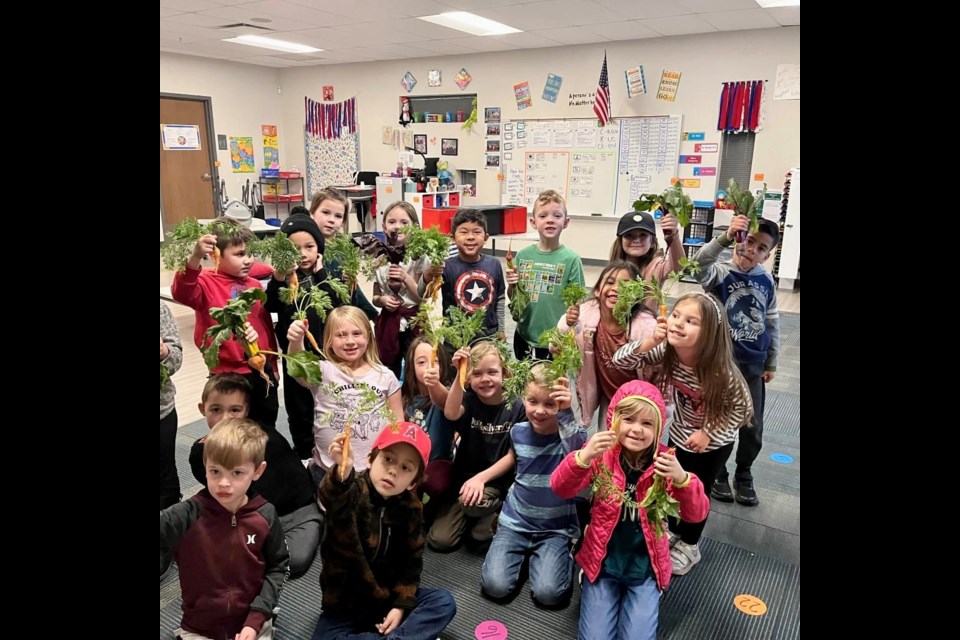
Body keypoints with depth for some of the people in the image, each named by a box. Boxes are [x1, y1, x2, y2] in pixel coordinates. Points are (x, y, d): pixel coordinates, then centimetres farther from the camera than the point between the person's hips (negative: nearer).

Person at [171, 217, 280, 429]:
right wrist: (195, 259, -49)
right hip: (229, 375, -6)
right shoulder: (208, 283, -10)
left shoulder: (255, 285, 7)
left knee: (267, 430, 20)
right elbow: (182, 293, -34)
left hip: (261, 371, 6)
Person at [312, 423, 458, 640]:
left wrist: (401, 605, -10)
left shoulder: (411, 508, -5)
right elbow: (330, 498, -44)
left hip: (389, 596, 3)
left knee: (443, 602, -12)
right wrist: (342, 471, -65)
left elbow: (411, 562, 1)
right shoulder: (353, 490, -18)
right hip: (345, 601, -2)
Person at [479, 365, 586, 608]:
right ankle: (522, 550, 17)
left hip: (556, 527, -3)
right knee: (495, 586, -13)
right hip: (516, 520, 3)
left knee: (548, 593, -20)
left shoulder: (571, 434, -16)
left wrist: (566, 413, -52)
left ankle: (564, 552, 11)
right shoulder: (518, 431, -4)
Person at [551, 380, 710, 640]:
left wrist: (681, 478, -35)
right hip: (603, 561, 0)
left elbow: (696, 514, -15)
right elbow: (561, 489, -22)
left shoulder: (663, 462, -10)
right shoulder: (601, 454, -12)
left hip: (645, 566, 1)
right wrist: (584, 456, -42)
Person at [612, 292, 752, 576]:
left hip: (713, 442, -4)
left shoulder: (721, 372, -35)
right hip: (680, 433, 4)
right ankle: (673, 531, 46)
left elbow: (742, 409, -19)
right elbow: (619, 360, -27)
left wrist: (708, 433, -20)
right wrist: (651, 341, -41)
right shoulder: (666, 353, -26)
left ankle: (689, 545, 38)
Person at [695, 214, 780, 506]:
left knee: (753, 428, 13)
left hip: (754, 365, 4)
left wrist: (771, 363, 12)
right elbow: (700, 264, -37)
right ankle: (717, 474, 32)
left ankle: (743, 475, 36)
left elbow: (772, 323, 9)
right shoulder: (721, 273, -13)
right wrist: (726, 237, -51)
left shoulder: (767, 281, 0)